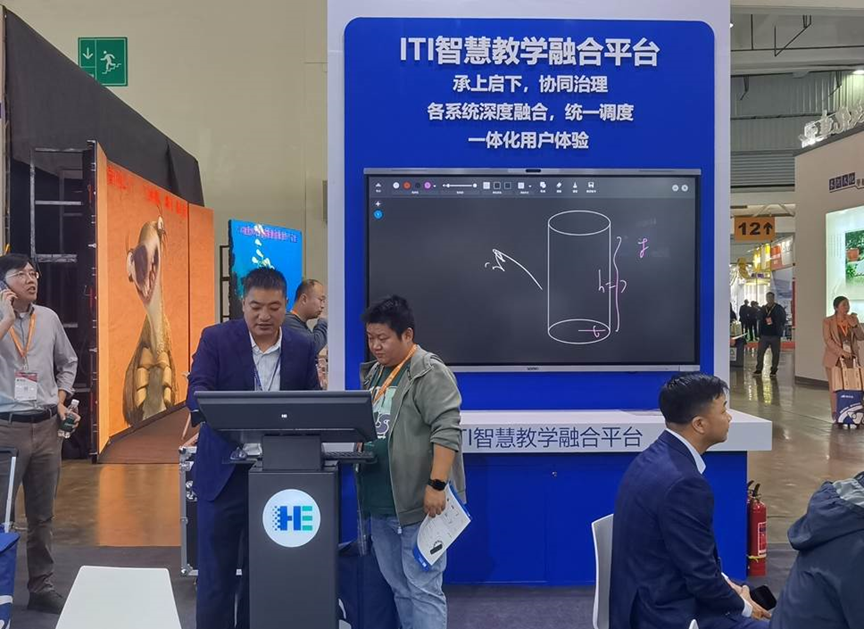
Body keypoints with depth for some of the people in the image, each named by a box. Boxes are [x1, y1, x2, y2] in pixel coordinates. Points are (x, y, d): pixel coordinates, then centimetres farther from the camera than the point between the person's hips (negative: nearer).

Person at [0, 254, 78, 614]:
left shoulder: (49, 318, 8)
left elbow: (68, 363, 18)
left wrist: (61, 398, 7)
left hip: (47, 426, 4)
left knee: (42, 513, 13)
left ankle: (41, 586, 24)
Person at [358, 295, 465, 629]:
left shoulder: (430, 373, -13)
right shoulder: (374, 373, 14)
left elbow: (446, 432, -20)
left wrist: (436, 485, -25)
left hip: (418, 503, -8)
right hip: (381, 502, 9)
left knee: (423, 588, -2)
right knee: (399, 586, 15)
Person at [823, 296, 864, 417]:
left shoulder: (853, 319, 8)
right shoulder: (828, 321, -2)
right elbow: (828, 340, -10)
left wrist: (854, 325, -12)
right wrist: (842, 352, -20)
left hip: (852, 358, 3)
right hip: (835, 358, -3)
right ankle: (835, 412, 9)